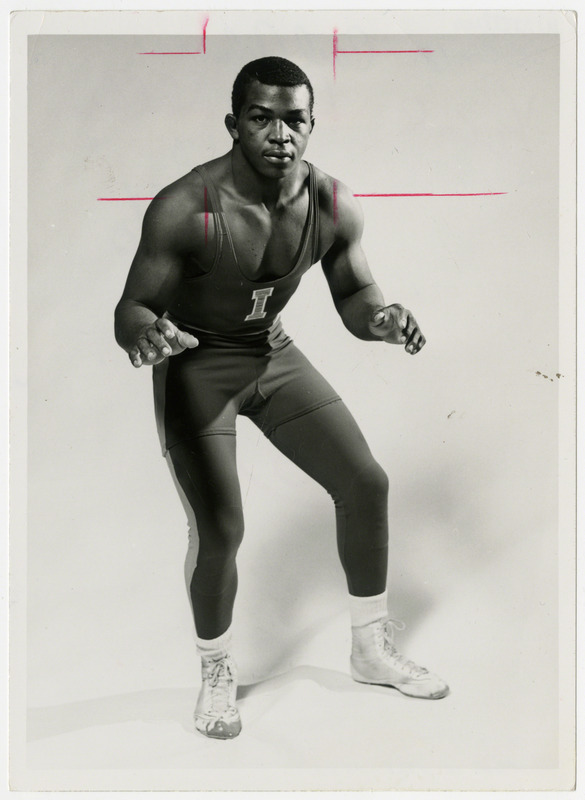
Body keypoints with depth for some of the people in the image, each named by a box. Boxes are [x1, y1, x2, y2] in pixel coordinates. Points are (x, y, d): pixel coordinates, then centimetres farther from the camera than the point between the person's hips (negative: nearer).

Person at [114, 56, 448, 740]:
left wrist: (382, 318, -22)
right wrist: (145, 335, -43)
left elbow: (354, 296, 1)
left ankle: (371, 650, 24)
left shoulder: (333, 206, -13)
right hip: (196, 365, -5)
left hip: (275, 355, 5)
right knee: (220, 529, -14)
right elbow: (131, 309, -19)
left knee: (366, 483, 2)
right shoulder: (186, 210, -26)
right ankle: (216, 674, 17)